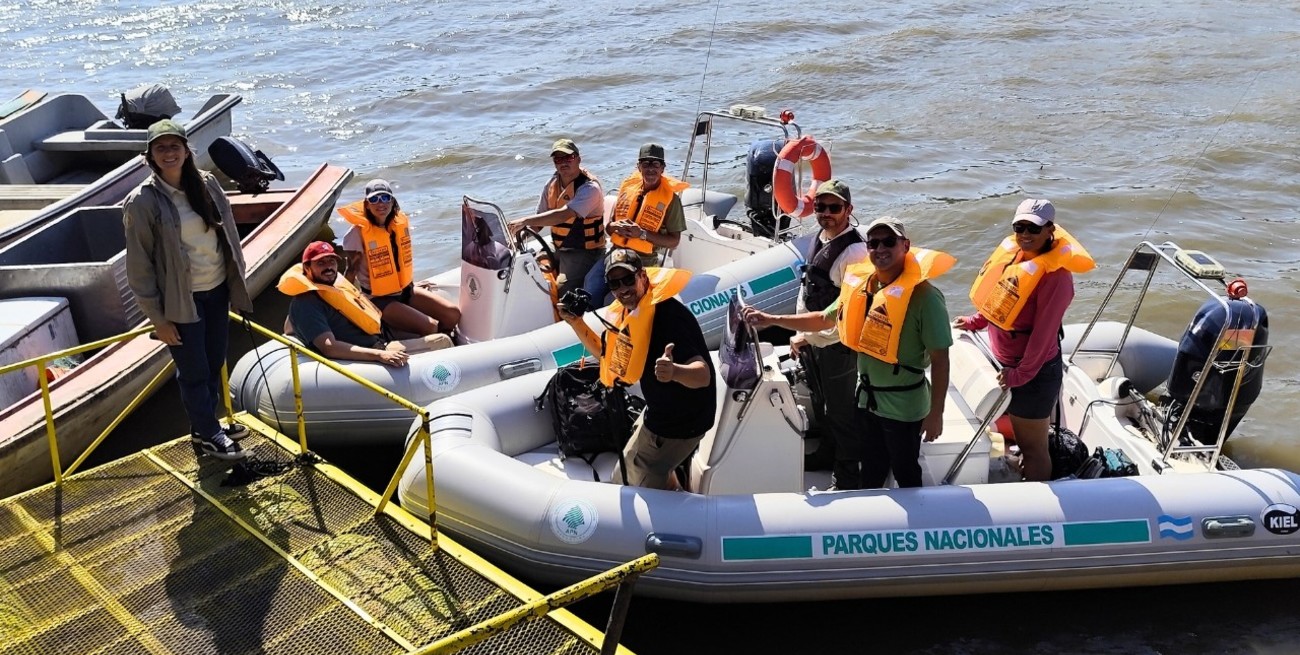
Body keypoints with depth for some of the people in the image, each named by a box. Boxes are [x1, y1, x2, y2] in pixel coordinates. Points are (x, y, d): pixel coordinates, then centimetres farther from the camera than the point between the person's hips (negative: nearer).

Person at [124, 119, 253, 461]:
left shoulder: (207, 183, -1)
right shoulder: (141, 202, -15)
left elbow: (228, 234, 9)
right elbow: (139, 267, -12)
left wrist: (237, 283, 10)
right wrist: (158, 319, -11)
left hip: (217, 290, 5)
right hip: (181, 301, -5)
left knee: (215, 364, 17)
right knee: (194, 372, 8)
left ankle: (205, 424, 37)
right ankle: (207, 436, 26)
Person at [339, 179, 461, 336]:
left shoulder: (401, 222, 2)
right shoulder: (358, 232, -15)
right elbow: (351, 271, -11)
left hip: (405, 290, 6)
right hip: (379, 299, -6)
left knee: (453, 314, -8)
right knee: (430, 326, -24)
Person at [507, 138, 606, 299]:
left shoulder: (590, 187, -19)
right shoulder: (552, 184, 6)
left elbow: (563, 215, -32)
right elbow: (540, 217, 9)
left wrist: (524, 221, -37)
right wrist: (524, 231, -11)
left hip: (584, 251, -7)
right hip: (556, 248, 8)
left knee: (560, 294, -23)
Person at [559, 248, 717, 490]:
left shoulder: (668, 315, -30)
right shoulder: (628, 312, -1)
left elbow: (703, 375, -39)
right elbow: (608, 355, 13)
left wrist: (674, 371, -61)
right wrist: (576, 323, 0)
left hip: (680, 424, -9)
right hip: (658, 414, 10)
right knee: (623, 475, 28)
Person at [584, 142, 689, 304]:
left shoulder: (670, 197, -3)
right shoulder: (628, 187, 10)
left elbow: (674, 241, -5)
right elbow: (608, 228, 17)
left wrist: (642, 234, -17)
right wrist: (616, 226, -8)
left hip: (644, 261, -4)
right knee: (590, 293, -16)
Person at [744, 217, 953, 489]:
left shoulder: (924, 296, -22)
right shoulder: (860, 285, -2)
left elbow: (940, 359, -18)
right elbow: (824, 319, 11)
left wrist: (936, 413, -17)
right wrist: (771, 320, 3)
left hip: (904, 406, -6)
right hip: (868, 399, 6)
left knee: (906, 475, 14)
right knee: (871, 474, 25)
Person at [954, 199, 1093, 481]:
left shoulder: (1055, 274, -24)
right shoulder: (1014, 252, 0)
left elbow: (1044, 332, -23)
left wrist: (1021, 374, -21)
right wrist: (974, 322, 7)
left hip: (1033, 370, -8)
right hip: (1007, 363, 8)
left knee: (1032, 446, 6)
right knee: (1022, 438, 27)